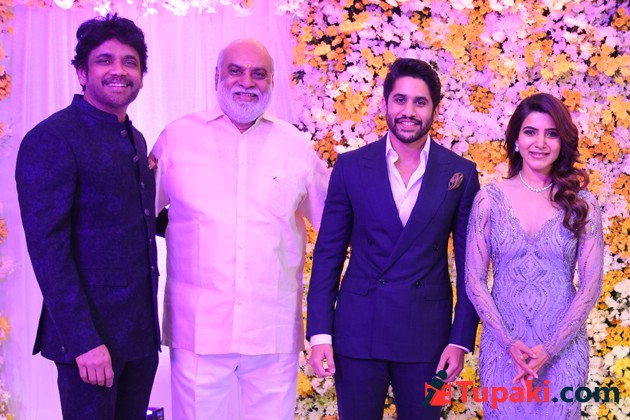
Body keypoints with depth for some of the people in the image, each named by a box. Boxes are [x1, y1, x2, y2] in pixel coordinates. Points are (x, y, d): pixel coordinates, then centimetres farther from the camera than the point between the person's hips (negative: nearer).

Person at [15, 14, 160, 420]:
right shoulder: (51, 139, -12)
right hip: (90, 333, -7)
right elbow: (47, 246, -17)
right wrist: (83, 339, -20)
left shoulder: (135, 141, 12)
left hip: (141, 330, 7)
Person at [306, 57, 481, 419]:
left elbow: (469, 264, 2)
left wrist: (461, 339, -3)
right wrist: (319, 333, -4)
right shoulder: (351, 166, -1)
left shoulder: (461, 173, -1)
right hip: (357, 331, 0)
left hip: (427, 334, 0)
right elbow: (328, 254, 0)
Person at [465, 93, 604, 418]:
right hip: (501, 344, 0)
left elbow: (591, 285, -4)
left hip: (562, 348, 0)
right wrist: (510, 343, -12)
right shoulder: (489, 199, -4)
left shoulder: (581, 204, -3)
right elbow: (474, 280, -4)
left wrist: (549, 349, -11)